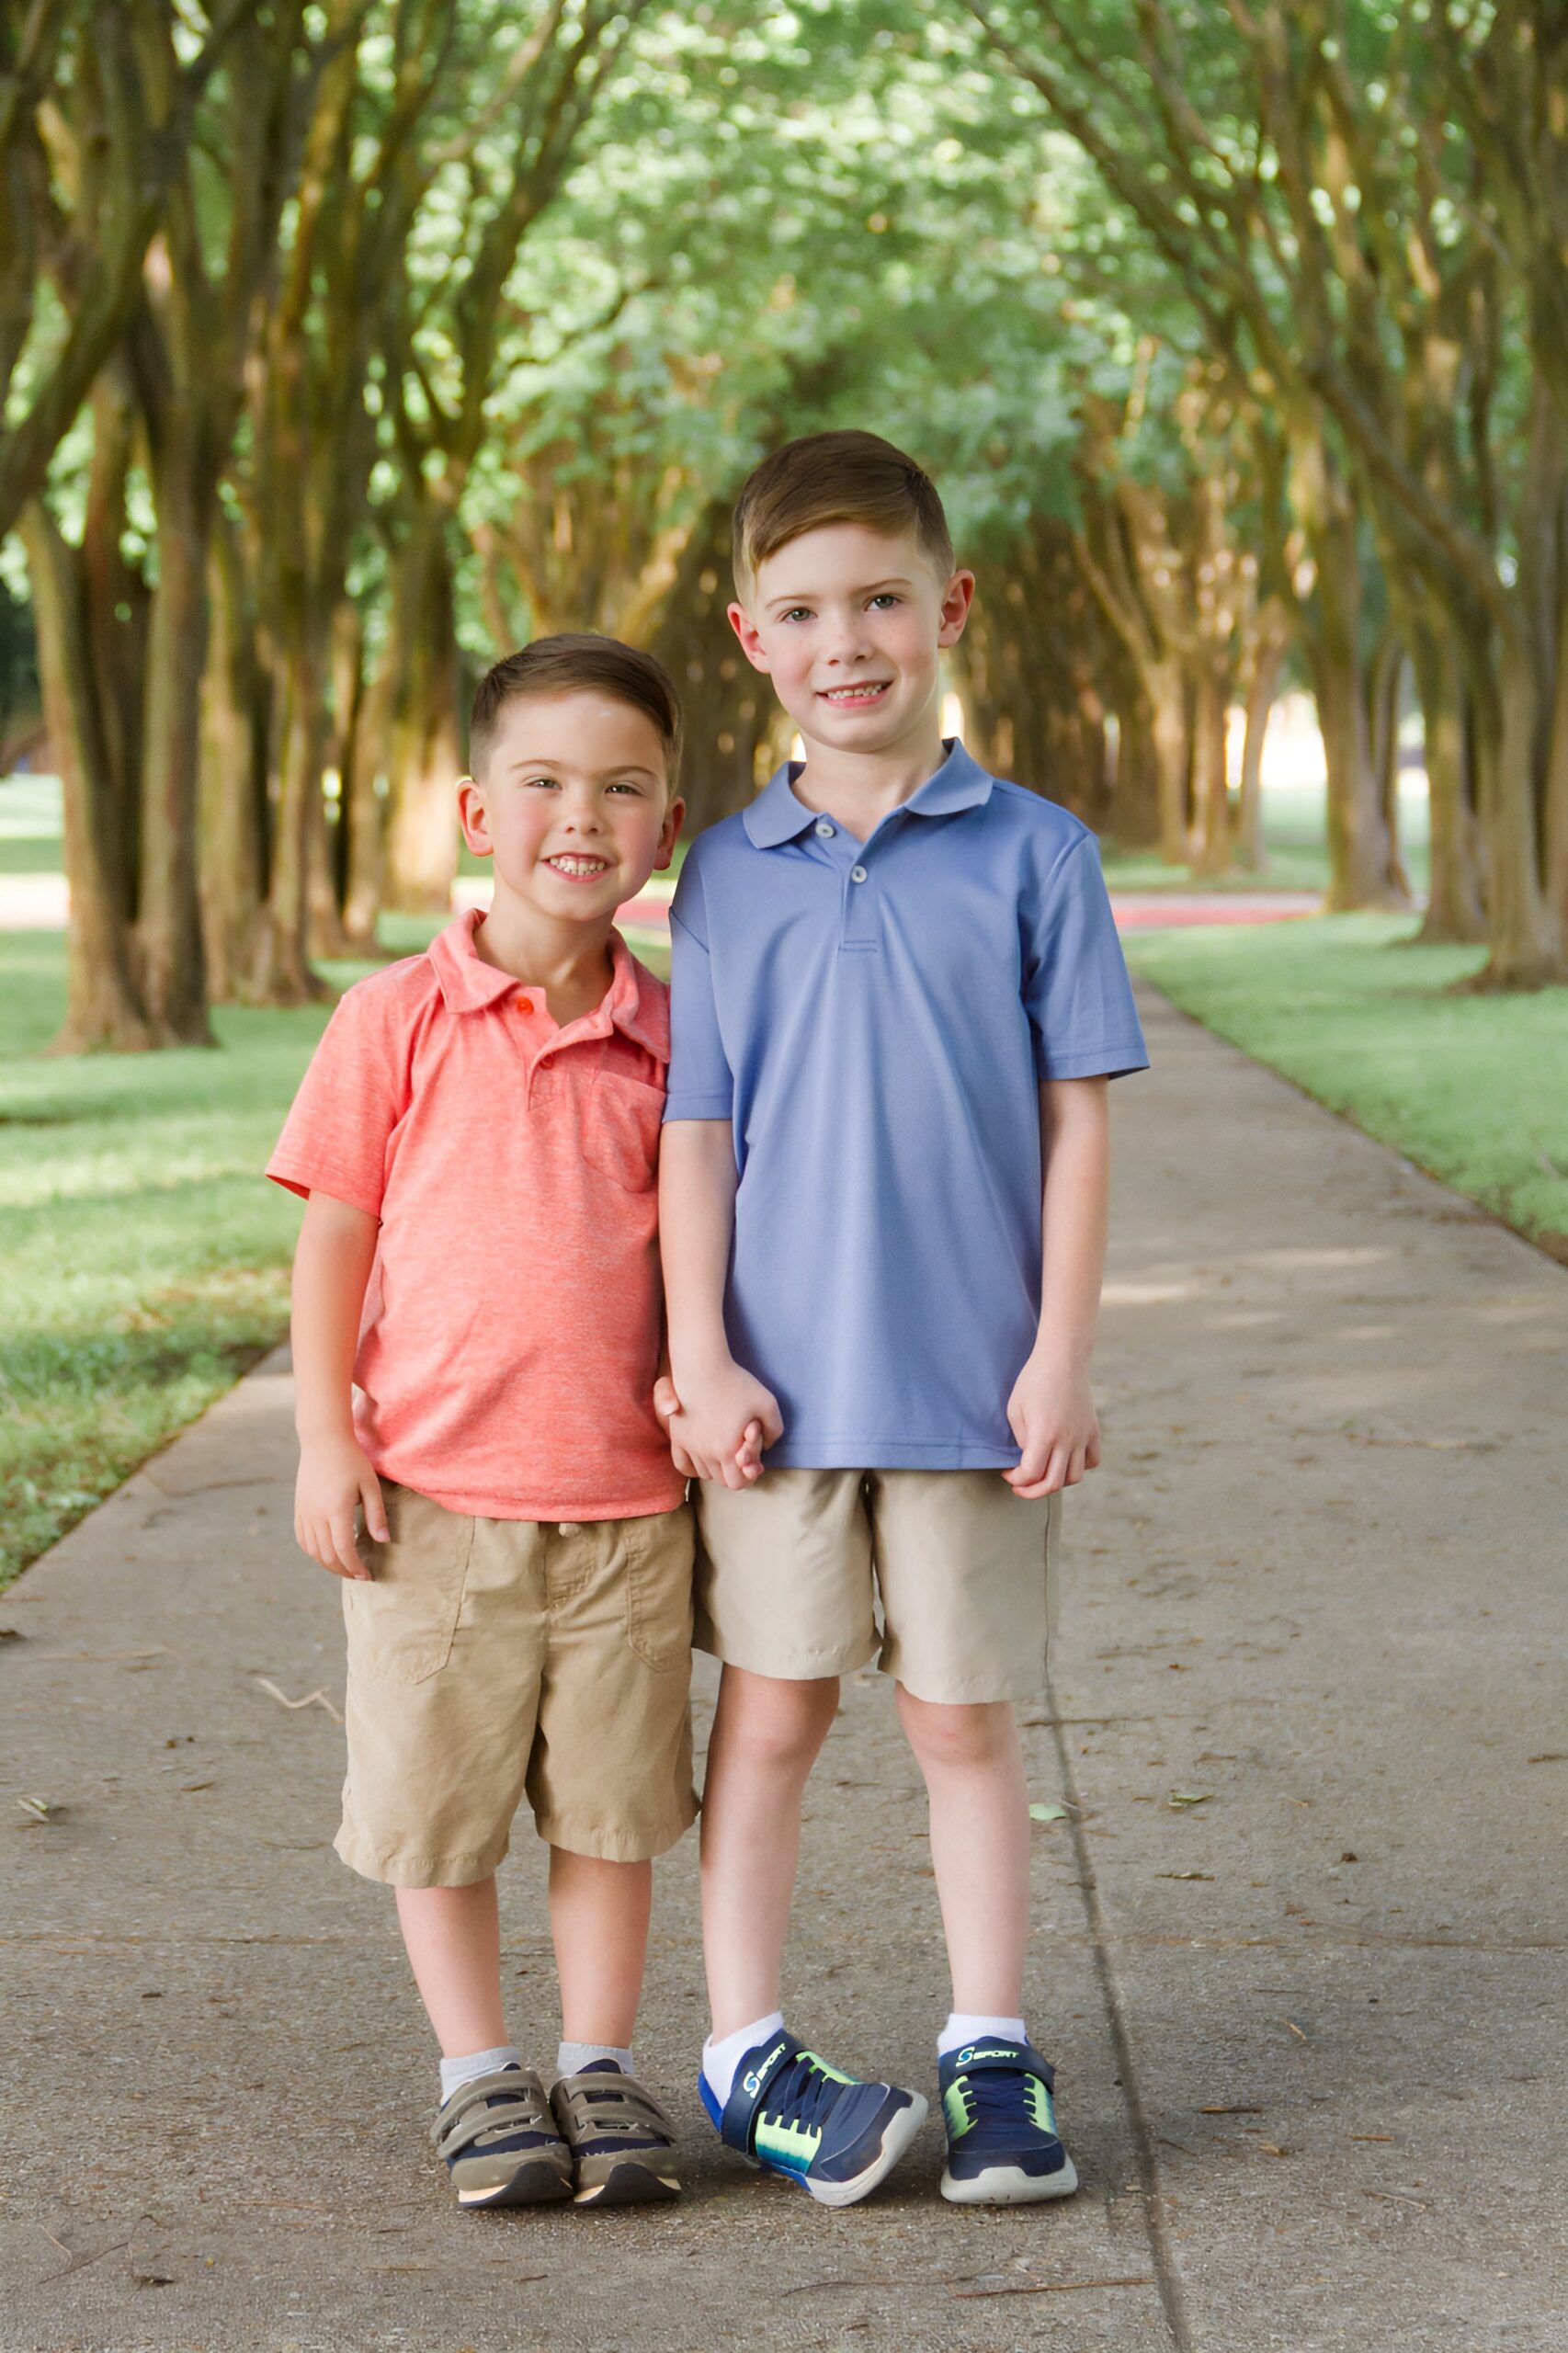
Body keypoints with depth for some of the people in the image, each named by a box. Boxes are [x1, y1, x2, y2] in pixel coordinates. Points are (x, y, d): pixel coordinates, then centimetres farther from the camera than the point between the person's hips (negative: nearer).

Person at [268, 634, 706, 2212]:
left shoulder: (668, 1035, 2)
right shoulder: (399, 1019, -4)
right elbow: (335, 1233, -1)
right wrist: (326, 1437, -5)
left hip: (625, 1494, 2)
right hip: (433, 1490, -2)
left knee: (611, 1800, 10)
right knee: (436, 1801, 6)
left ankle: (598, 2067, 24)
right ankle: (477, 2077, 21)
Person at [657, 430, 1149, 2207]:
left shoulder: (1032, 855, -1)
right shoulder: (725, 875, 3)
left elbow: (1075, 1120, -1)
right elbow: (695, 1128, 3)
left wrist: (1061, 1355, -5)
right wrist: (699, 1357, -4)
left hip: (971, 1381, -1)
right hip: (779, 1379, 1)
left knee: (964, 1721, 8)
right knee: (769, 1712, 7)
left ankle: (989, 2052, 19)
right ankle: (745, 2051, 17)